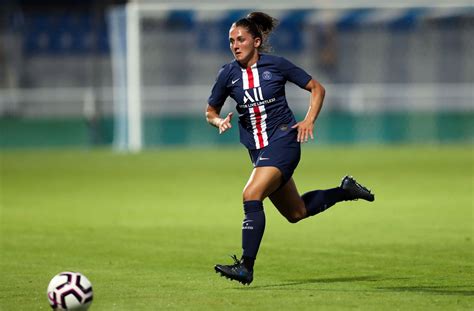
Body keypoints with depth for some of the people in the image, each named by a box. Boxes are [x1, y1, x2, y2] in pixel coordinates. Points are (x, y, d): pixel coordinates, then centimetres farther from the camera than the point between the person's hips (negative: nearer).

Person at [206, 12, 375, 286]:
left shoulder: (276, 65, -7)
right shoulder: (228, 74, 2)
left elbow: (317, 88, 3)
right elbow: (210, 111, 13)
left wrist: (310, 120, -11)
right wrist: (219, 121, -10)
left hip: (283, 141, -6)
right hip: (258, 149, 6)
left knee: (251, 196, -24)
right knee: (296, 213, 15)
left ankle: (246, 267, -21)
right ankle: (345, 191, 39)